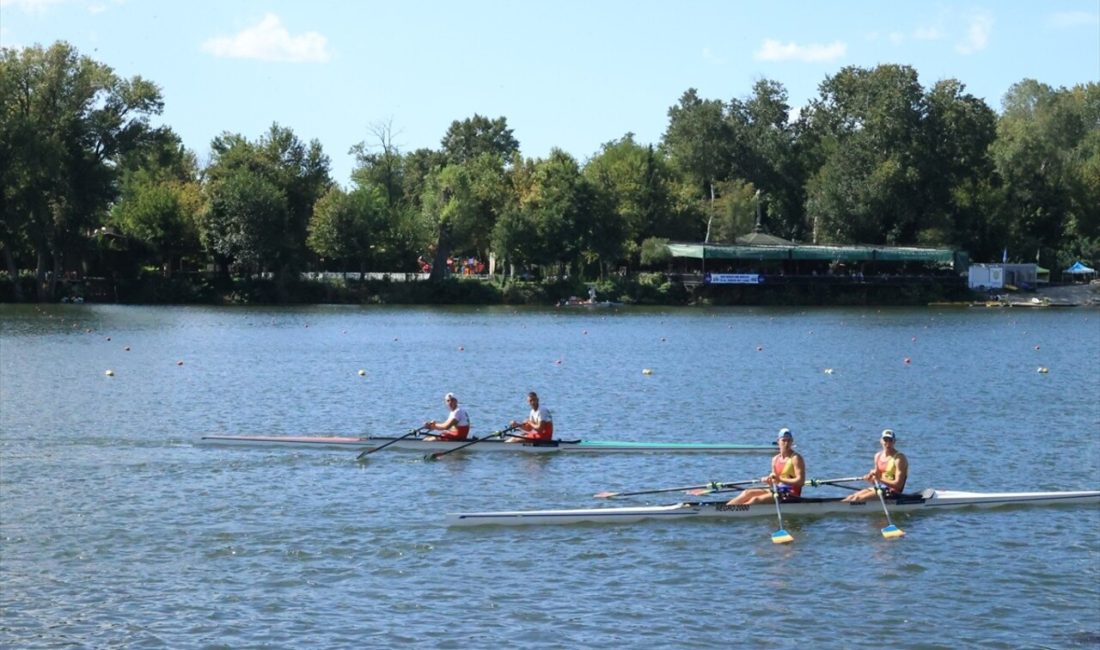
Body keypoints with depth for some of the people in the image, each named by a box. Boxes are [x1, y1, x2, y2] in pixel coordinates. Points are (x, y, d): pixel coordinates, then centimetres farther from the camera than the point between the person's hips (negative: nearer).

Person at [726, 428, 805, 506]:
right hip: (778, 491, 8)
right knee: (747, 493, -6)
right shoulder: (775, 459, 14)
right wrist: (768, 481, -9)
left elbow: (800, 481, -16)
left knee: (756, 499, -22)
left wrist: (780, 479, -22)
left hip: (791, 494, -8)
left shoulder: (795, 458, -8)